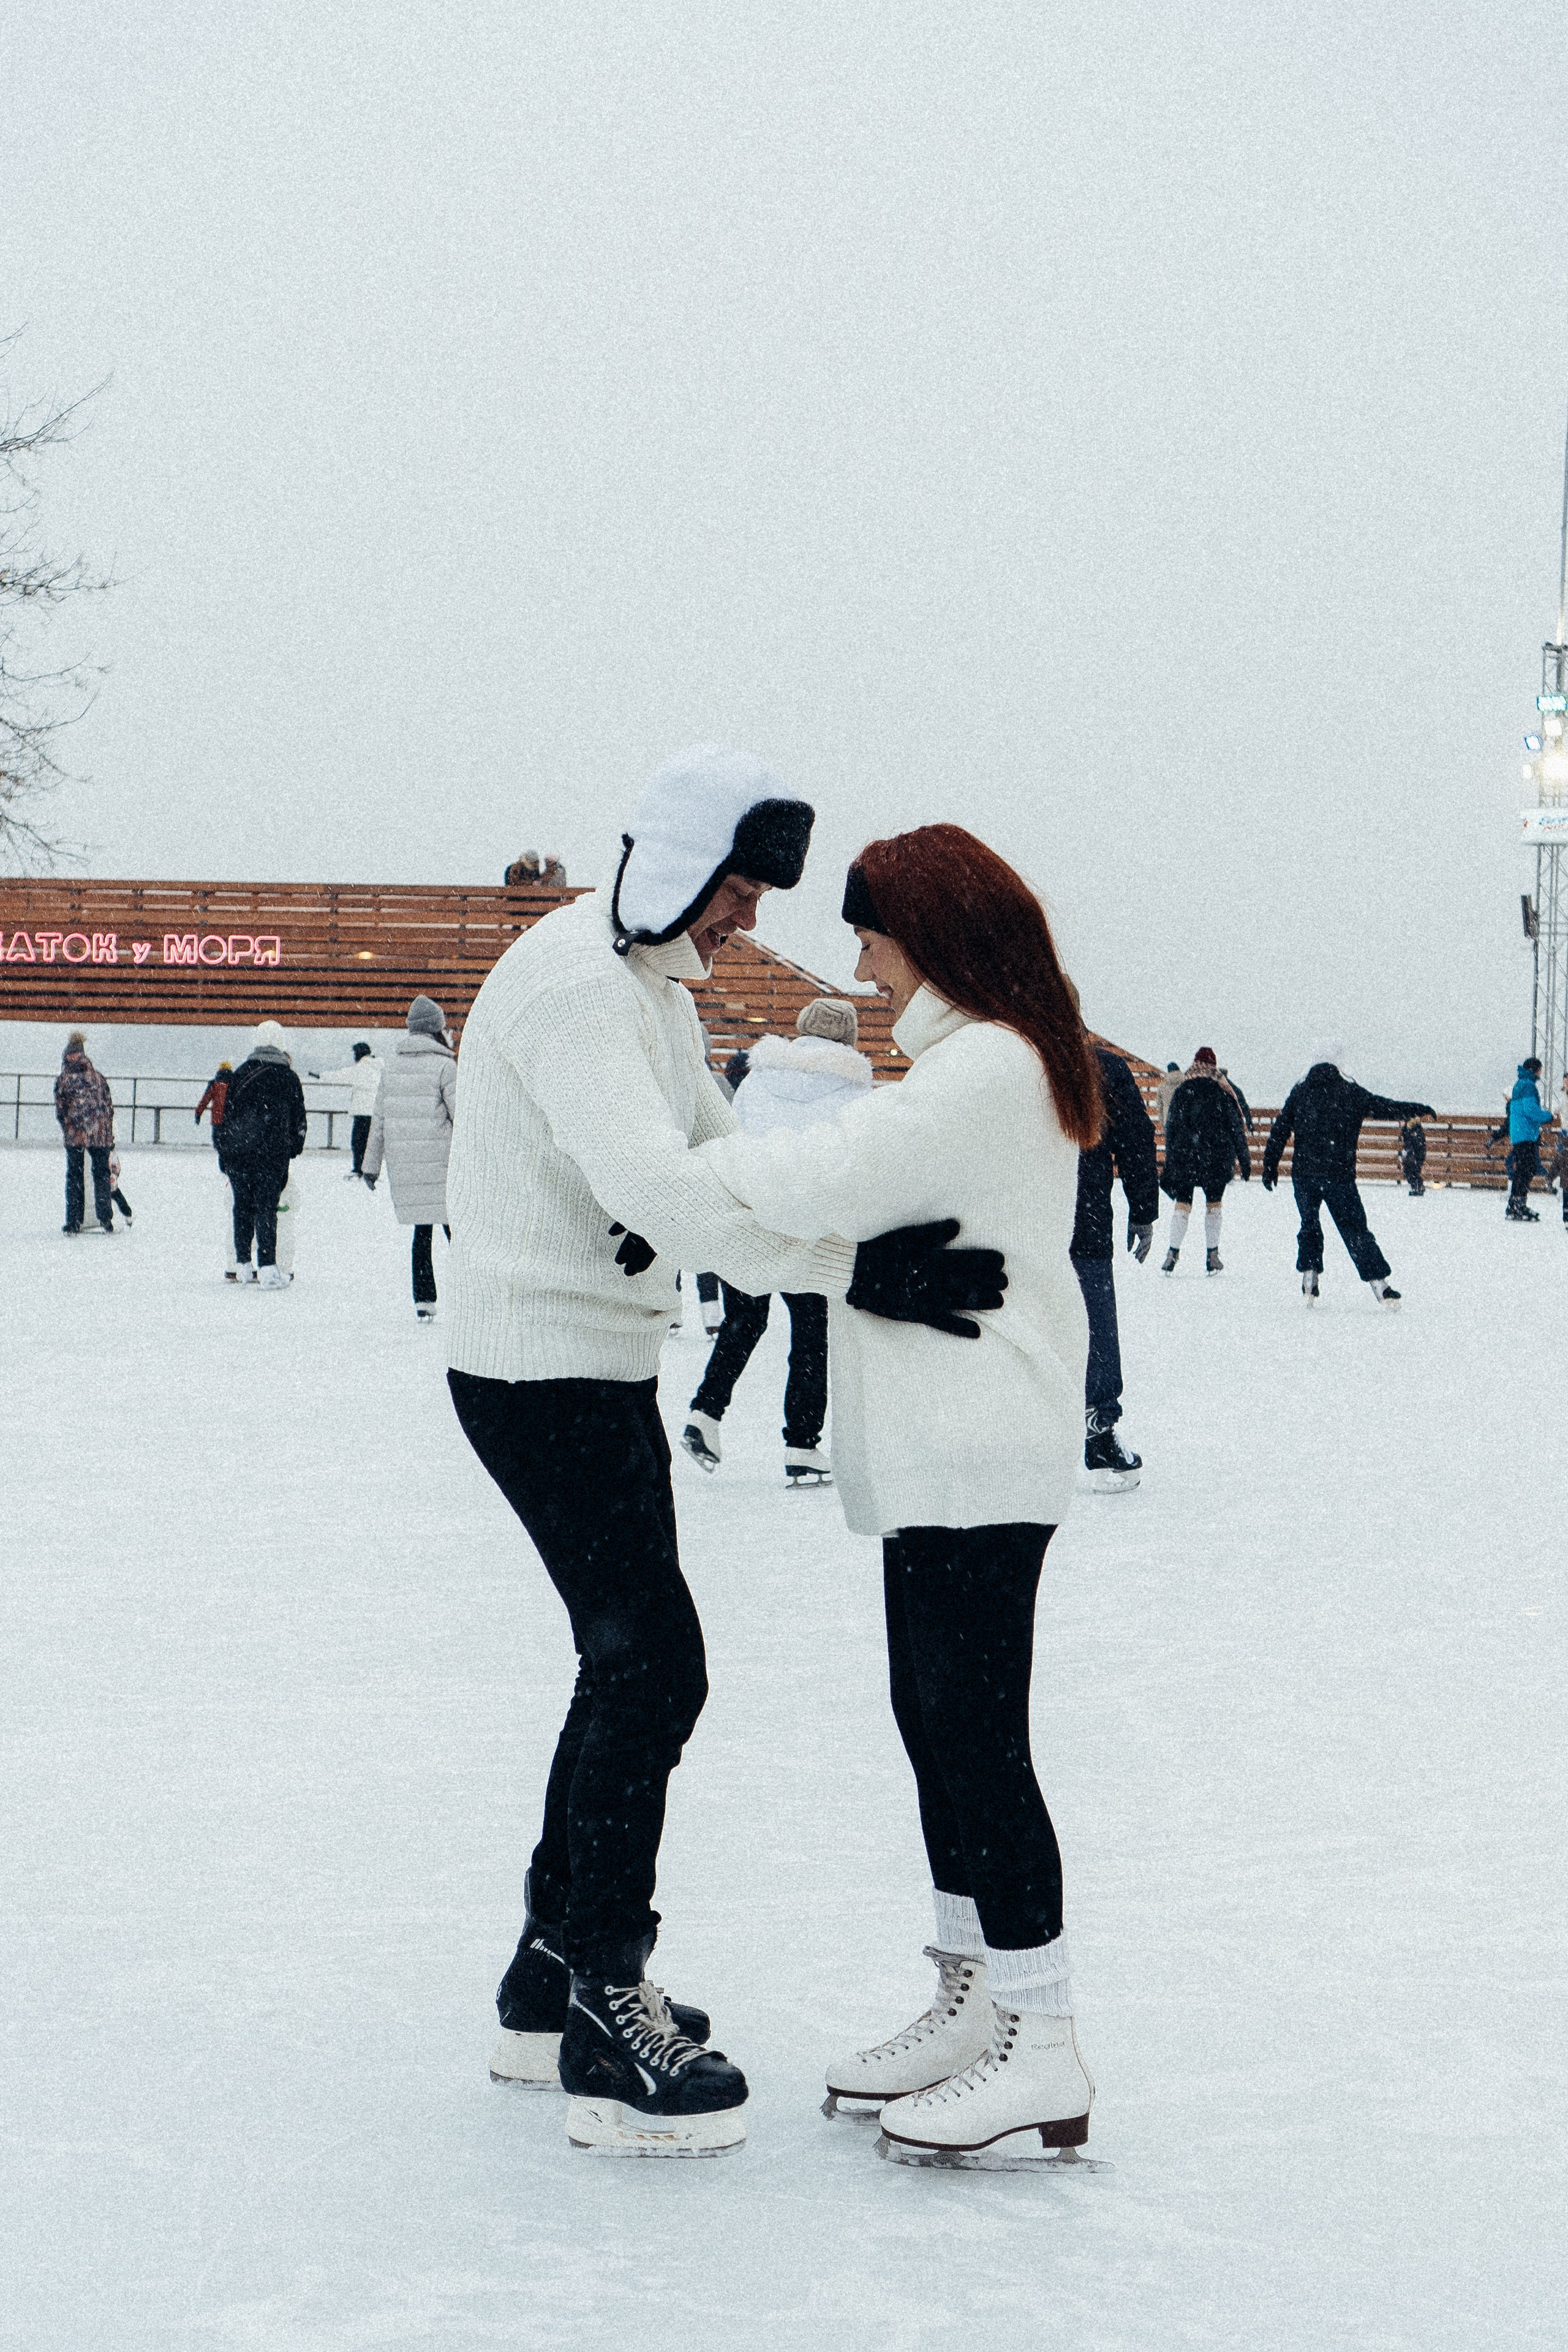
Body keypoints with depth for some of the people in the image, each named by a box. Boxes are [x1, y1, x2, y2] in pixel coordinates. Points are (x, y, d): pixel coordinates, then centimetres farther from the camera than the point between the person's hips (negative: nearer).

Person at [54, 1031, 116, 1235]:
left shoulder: (63, 1080, -1)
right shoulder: (98, 1077, 7)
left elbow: (60, 1111, -1)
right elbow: (110, 1107, 8)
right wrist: (110, 1136, 14)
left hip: (75, 1135, -2)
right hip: (101, 1134, 2)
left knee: (75, 1176, 6)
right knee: (101, 1174, 11)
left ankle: (74, 1223, 3)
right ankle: (105, 1220, 6)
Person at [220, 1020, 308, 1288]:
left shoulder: (240, 1074, 6)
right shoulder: (288, 1078, -2)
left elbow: (227, 1114, 9)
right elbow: (298, 1120, 4)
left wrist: (227, 1154, 15)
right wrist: (294, 1149, 19)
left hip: (237, 1152, 3)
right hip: (272, 1153, -3)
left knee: (243, 1206, 12)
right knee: (266, 1207, -2)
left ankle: (243, 1266, 17)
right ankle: (268, 1269, -9)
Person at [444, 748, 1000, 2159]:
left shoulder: (656, 986, 14)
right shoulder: (573, 984, -20)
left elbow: (720, 1156, 14)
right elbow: (651, 1183, -34)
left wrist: (880, 1246, -2)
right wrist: (847, 1264, -40)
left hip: (606, 1365, 11)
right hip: (541, 1368, -11)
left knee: (633, 1660, 16)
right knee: (655, 1661, -13)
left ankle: (556, 1975, 27)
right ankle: (605, 2027, -8)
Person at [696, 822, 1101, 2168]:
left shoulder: (983, 1068, -16)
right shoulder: (976, 1058, 18)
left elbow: (832, 1184, -24)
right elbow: (879, 1199, 15)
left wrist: (690, 1164, -13)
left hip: (977, 1456, -11)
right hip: (942, 1450, 11)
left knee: (977, 1739, -7)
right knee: (936, 1724, 16)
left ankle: (1043, 2057, -2)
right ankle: (975, 2005, 25)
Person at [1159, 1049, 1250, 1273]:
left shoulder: (1181, 1092, 1)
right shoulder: (1224, 1093, -2)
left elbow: (1170, 1129, 4)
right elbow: (1237, 1129, 0)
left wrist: (1169, 1164, 10)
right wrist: (1245, 1163, 5)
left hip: (1184, 1159, 0)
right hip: (1216, 1160, 0)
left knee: (1182, 1204, 6)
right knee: (1214, 1204, 13)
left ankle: (1173, 1255, -4)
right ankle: (1212, 1257, 9)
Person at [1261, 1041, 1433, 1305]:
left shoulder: (1299, 1092, 7)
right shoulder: (1351, 1092, 0)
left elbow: (1280, 1131, 6)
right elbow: (1383, 1106, 6)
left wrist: (1270, 1166, 12)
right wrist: (1418, 1110, 18)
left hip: (1303, 1175, 2)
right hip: (1339, 1175, -2)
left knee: (1309, 1225, 19)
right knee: (1355, 1230, 1)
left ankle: (1309, 1283, 11)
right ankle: (1380, 1286, -4)